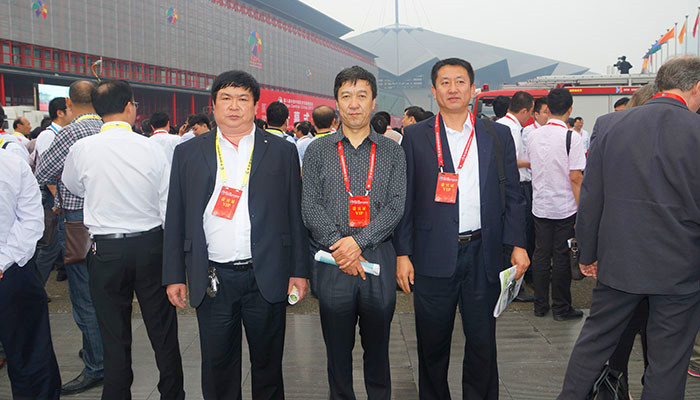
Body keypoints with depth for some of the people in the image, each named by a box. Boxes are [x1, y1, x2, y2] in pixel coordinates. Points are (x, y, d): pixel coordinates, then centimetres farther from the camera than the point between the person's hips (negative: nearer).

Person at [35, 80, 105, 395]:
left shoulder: (71, 133, -16)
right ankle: (103, 349, 34)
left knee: (84, 296, 1)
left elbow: (41, 174, -7)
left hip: (77, 222, -7)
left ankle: (96, 367, 9)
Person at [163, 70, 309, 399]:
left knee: (268, 364, 13)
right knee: (217, 367, 11)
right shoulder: (188, 153, 7)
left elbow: (295, 214, 3)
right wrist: (173, 275, 3)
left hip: (266, 278, 0)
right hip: (212, 281, 1)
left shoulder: (282, 151, 4)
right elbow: (176, 219, 7)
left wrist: (299, 270, -1)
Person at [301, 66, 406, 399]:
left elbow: (397, 205, -3)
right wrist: (339, 248, -13)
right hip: (331, 261, 0)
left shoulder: (392, 152, 6)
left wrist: (358, 241, -14)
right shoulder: (318, 151, 6)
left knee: (377, 346, 12)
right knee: (337, 348, 10)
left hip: (378, 259, 0)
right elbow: (310, 206, -2)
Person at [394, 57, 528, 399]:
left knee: (483, 342, 10)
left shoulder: (498, 136, 8)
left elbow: (512, 195, 9)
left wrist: (517, 244, 0)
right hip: (434, 255, -1)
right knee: (432, 343, 10)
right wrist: (402, 253, -4)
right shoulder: (415, 136, 3)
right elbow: (404, 199, 1)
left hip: (483, 255, 2)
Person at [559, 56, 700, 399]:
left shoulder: (613, 125, -2)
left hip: (618, 262, 3)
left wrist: (587, 253, 10)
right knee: (668, 360, 12)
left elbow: (590, 197, 1)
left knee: (594, 341, 17)